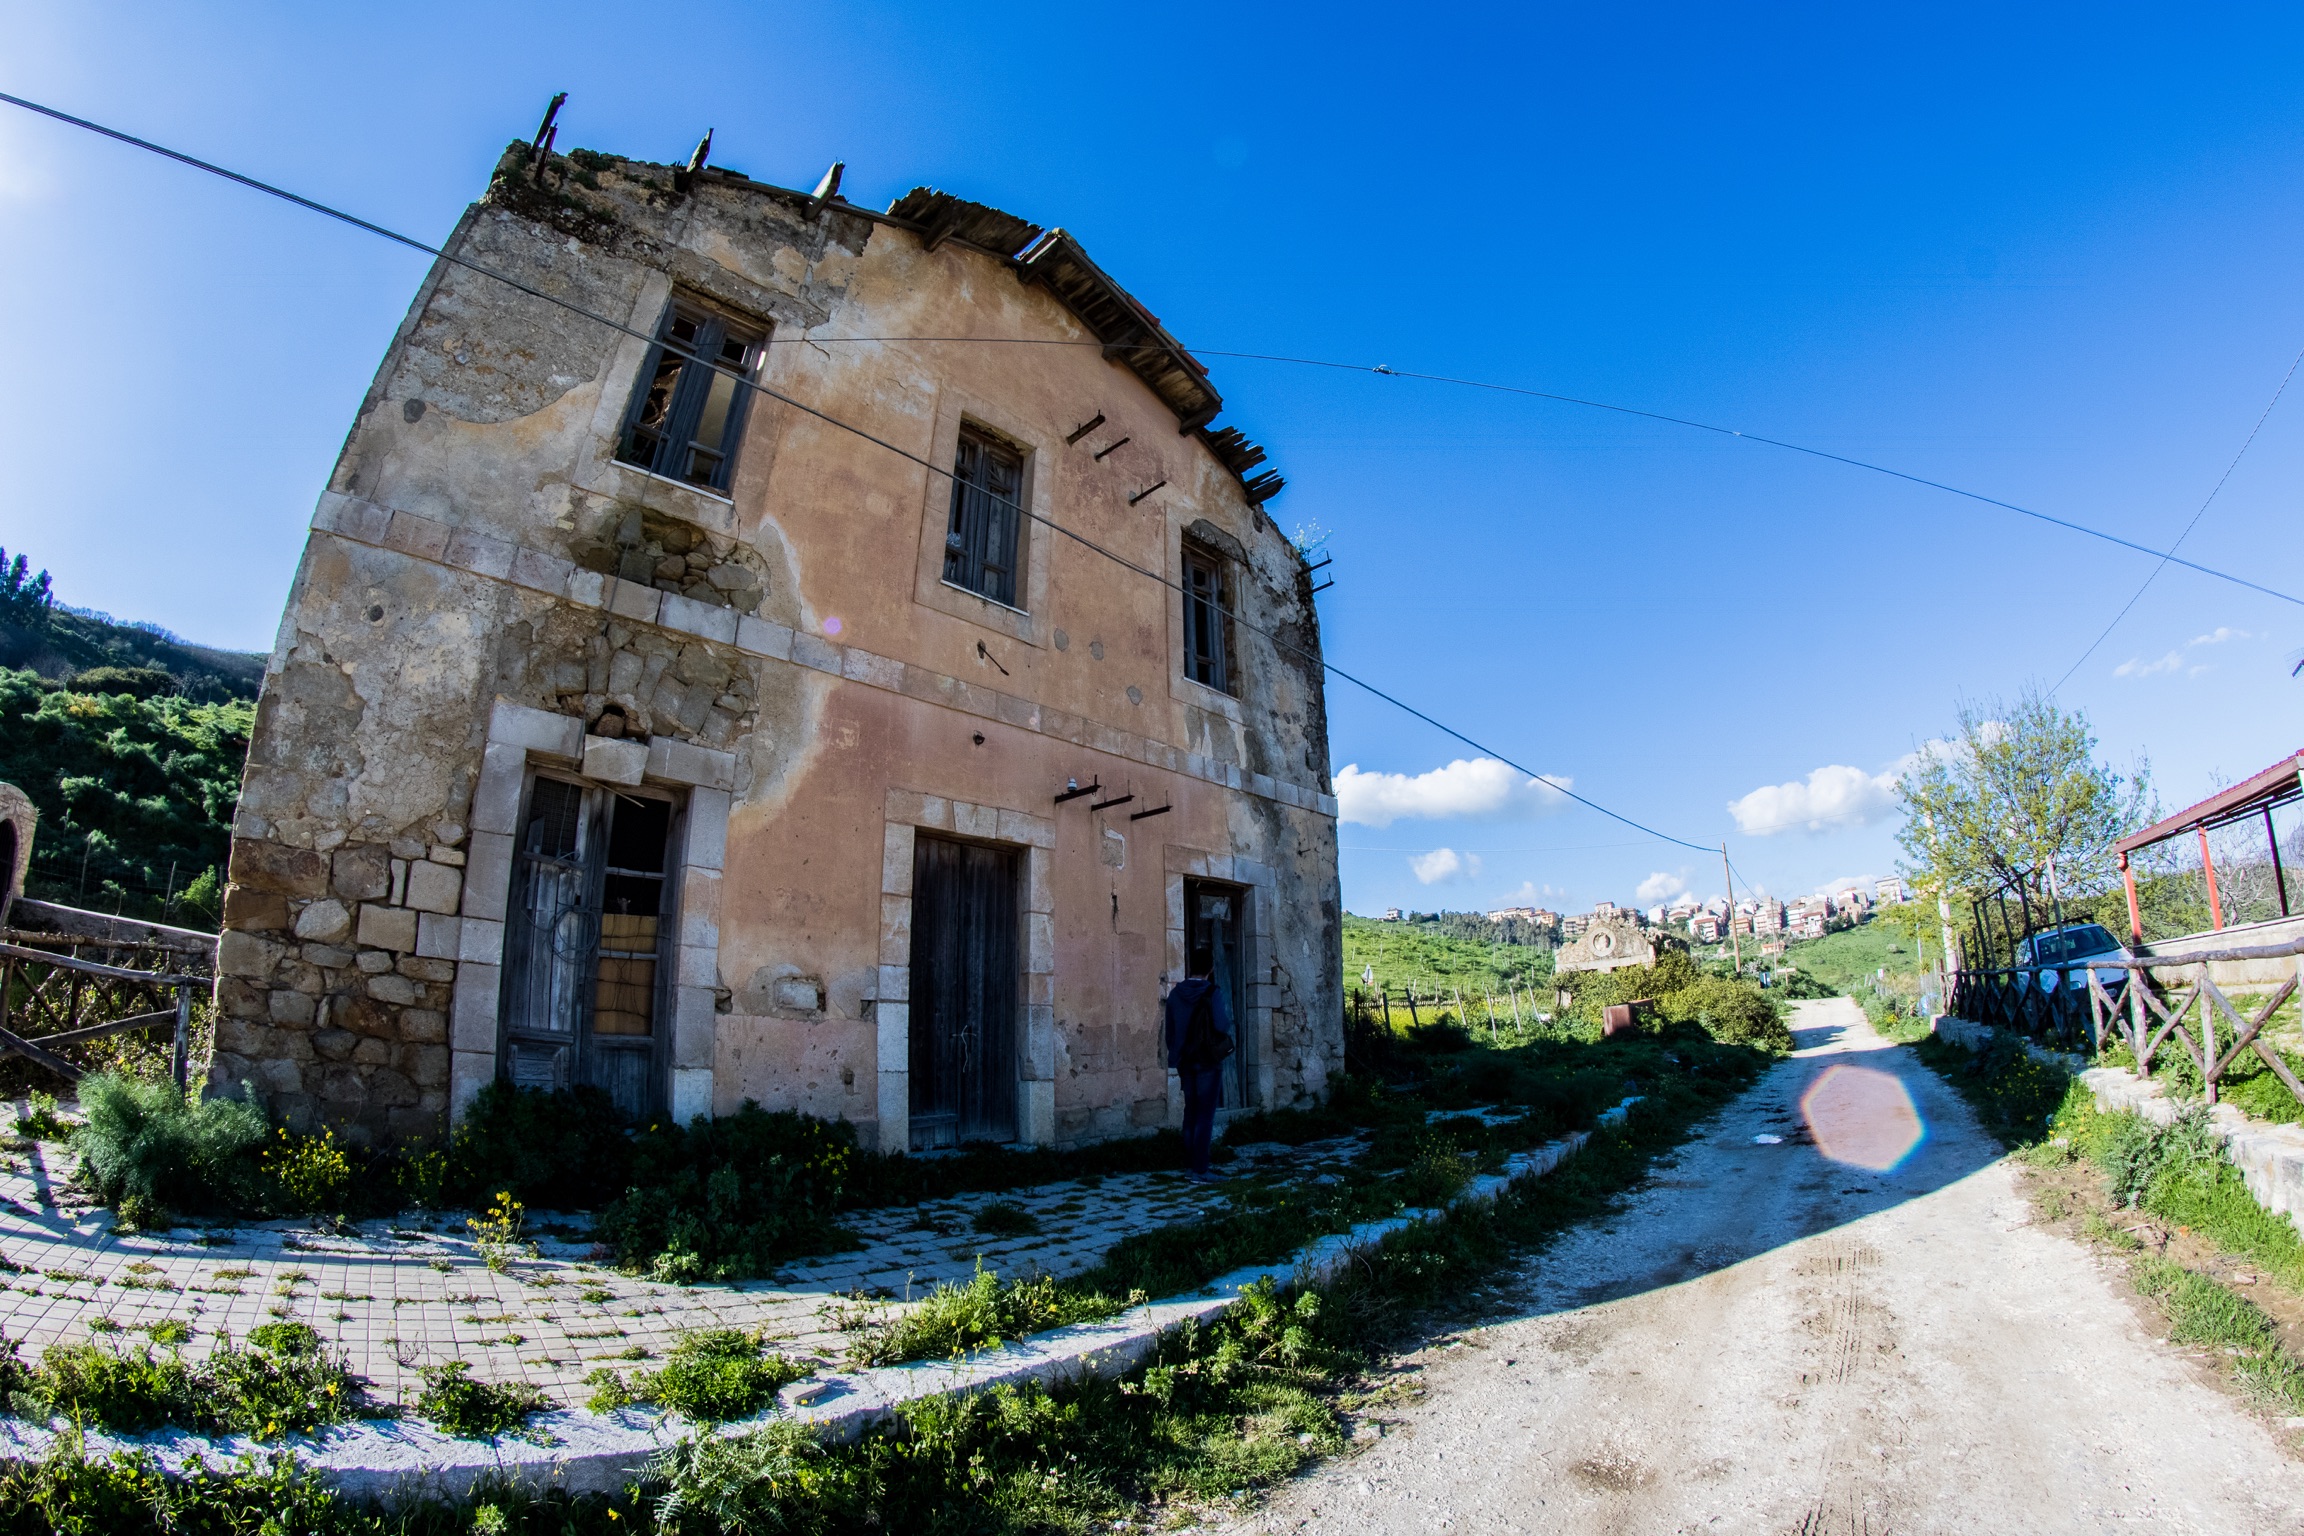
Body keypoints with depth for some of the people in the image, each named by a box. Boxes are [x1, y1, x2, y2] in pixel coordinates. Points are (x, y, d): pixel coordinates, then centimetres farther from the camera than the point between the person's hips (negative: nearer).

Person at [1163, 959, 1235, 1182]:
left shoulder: (1175, 993, 3)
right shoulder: (1213, 993, -12)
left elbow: (1170, 1028, 8)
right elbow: (1223, 1025, -16)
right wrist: (1228, 1012, 5)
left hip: (1185, 1061, 5)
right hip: (1209, 1060, -5)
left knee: (1191, 1111, 17)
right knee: (1205, 1114, -1)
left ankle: (1189, 1164, 23)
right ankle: (1199, 1170, -3)